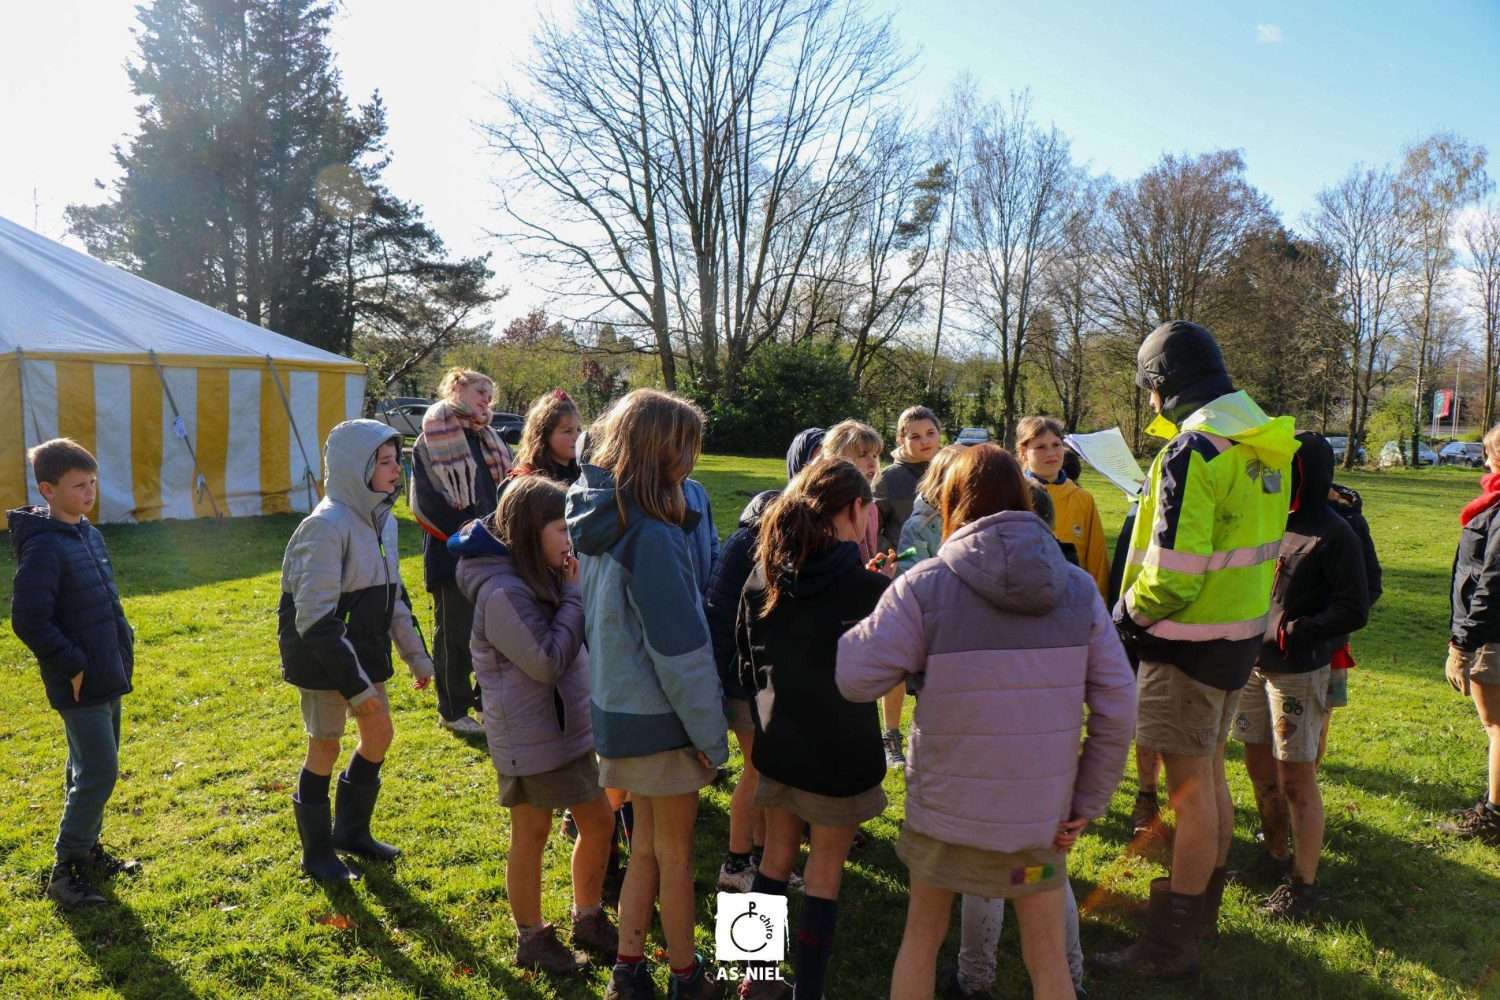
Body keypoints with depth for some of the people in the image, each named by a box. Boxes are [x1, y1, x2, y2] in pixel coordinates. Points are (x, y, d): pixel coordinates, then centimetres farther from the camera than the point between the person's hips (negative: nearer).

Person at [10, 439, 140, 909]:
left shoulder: (90, 535, 9)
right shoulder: (43, 547, -18)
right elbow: (29, 620, -21)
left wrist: (123, 643, 11)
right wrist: (73, 667, -18)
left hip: (108, 678, 9)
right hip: (78, 685, -9)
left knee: (90, 770, 18)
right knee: (99, 774, -5)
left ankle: (87, 850, 32)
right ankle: (65, 870, 7)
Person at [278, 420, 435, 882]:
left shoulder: (381, 519, 4)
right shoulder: (327, 526, -22)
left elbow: (393, 595, 15)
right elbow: (315, 619, -25)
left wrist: (416, 654, 14)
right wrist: (356, 685, -24)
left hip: (363, 652, 8)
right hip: (322, 658, -8)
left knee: (380, 734, 14)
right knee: (325, 745, 4)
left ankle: (352, 831, 34)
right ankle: (317, 852, 24)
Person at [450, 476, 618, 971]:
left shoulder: (540, 575, 6)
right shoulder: (503, 591, -23)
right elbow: (548, 662, -22)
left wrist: (571, 589, -3)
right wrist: (575, 594, -18)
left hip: (569, 726, 9)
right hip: (529, 737, -8)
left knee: (599, 822, 14)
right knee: (532, 832, 10)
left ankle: (588, 917, 34)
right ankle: (531, 938, 30)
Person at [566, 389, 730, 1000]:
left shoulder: (599, 520, 1)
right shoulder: (650, 536, -26)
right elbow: (679, 650, -23)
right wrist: (710, 732, -13)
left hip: (619, 710, 8)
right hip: (659, 719, -8)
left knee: (647, 845, 22)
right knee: (675, 854, 12)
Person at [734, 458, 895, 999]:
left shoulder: (764, 575, -4)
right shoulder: (866, 585, -20)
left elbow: (750, 663, 5)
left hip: (778, 745, 5)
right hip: (841, 752, -5)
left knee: (776, 859, 20)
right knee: (824, 877, 9)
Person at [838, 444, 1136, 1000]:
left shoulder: (925, 585, -15)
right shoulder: (1078, 589, -4)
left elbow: (855, 680, -13)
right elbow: (1117, 709, -5)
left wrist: (865, 624, 5)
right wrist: (1088, 803, 3)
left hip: (944, 806, -2)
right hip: (1041, 813, 2)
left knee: (921, 939, 23)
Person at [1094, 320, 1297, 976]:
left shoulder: (1194, 449, -22)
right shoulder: (1265, 442, 7)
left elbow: (1173, 571, -25)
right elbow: (1255, 540, 12)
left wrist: (1129, 612, -9)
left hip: (1191, 642, -9)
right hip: (1243, 631, 9)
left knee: (1190, 789, 0)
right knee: (1211, 773, 22)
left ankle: (1171, 946, 13)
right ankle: (1202, 906, 39)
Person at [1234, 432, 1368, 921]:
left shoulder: (1333, 536, -11)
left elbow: (1354, 610, -14)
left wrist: (1293, 633, -19)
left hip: (1299, 673, -7)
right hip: (1254, 665, 7)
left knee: (1296, 779, 0)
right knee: (1259, 768, 16)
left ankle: (1304, 885, 12)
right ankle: (1275, 857, 34)